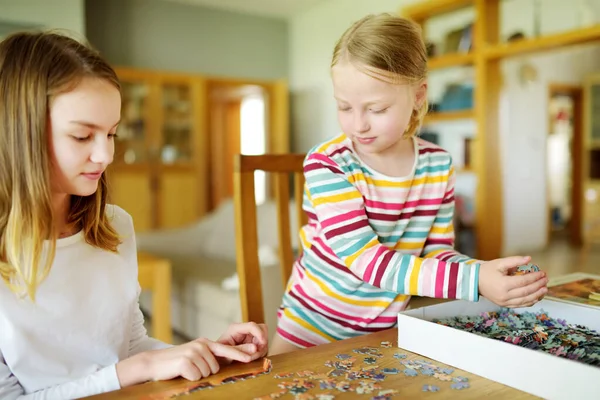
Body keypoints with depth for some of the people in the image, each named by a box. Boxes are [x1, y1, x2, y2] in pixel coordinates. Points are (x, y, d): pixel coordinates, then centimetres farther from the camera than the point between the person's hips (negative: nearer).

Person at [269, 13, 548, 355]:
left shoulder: (439, 166, -7)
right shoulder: (326, 164, -21)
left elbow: (437, 252, -2)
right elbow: (364, 258, -28)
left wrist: (491, 274, -22)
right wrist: (472, 279, -34)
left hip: (389, 328, 3)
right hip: (313, 326, -2)